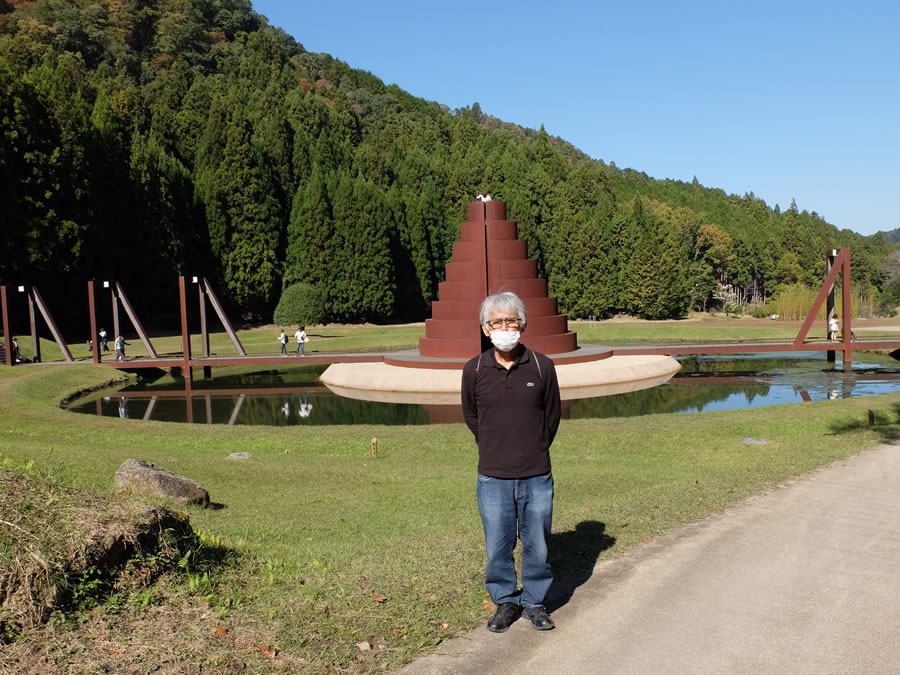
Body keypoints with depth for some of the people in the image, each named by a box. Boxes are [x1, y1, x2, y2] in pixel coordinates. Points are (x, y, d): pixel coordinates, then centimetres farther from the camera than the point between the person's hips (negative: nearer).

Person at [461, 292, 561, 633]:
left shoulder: (542, 366, -4)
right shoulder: (474, 370, -3)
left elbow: (552, 415, 9)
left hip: (537, 477, 0)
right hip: (492, 478, 0)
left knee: (537, 545, 11)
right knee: (497, 547, 9)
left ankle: (535, 601, 31)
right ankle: (505, 601, 31)